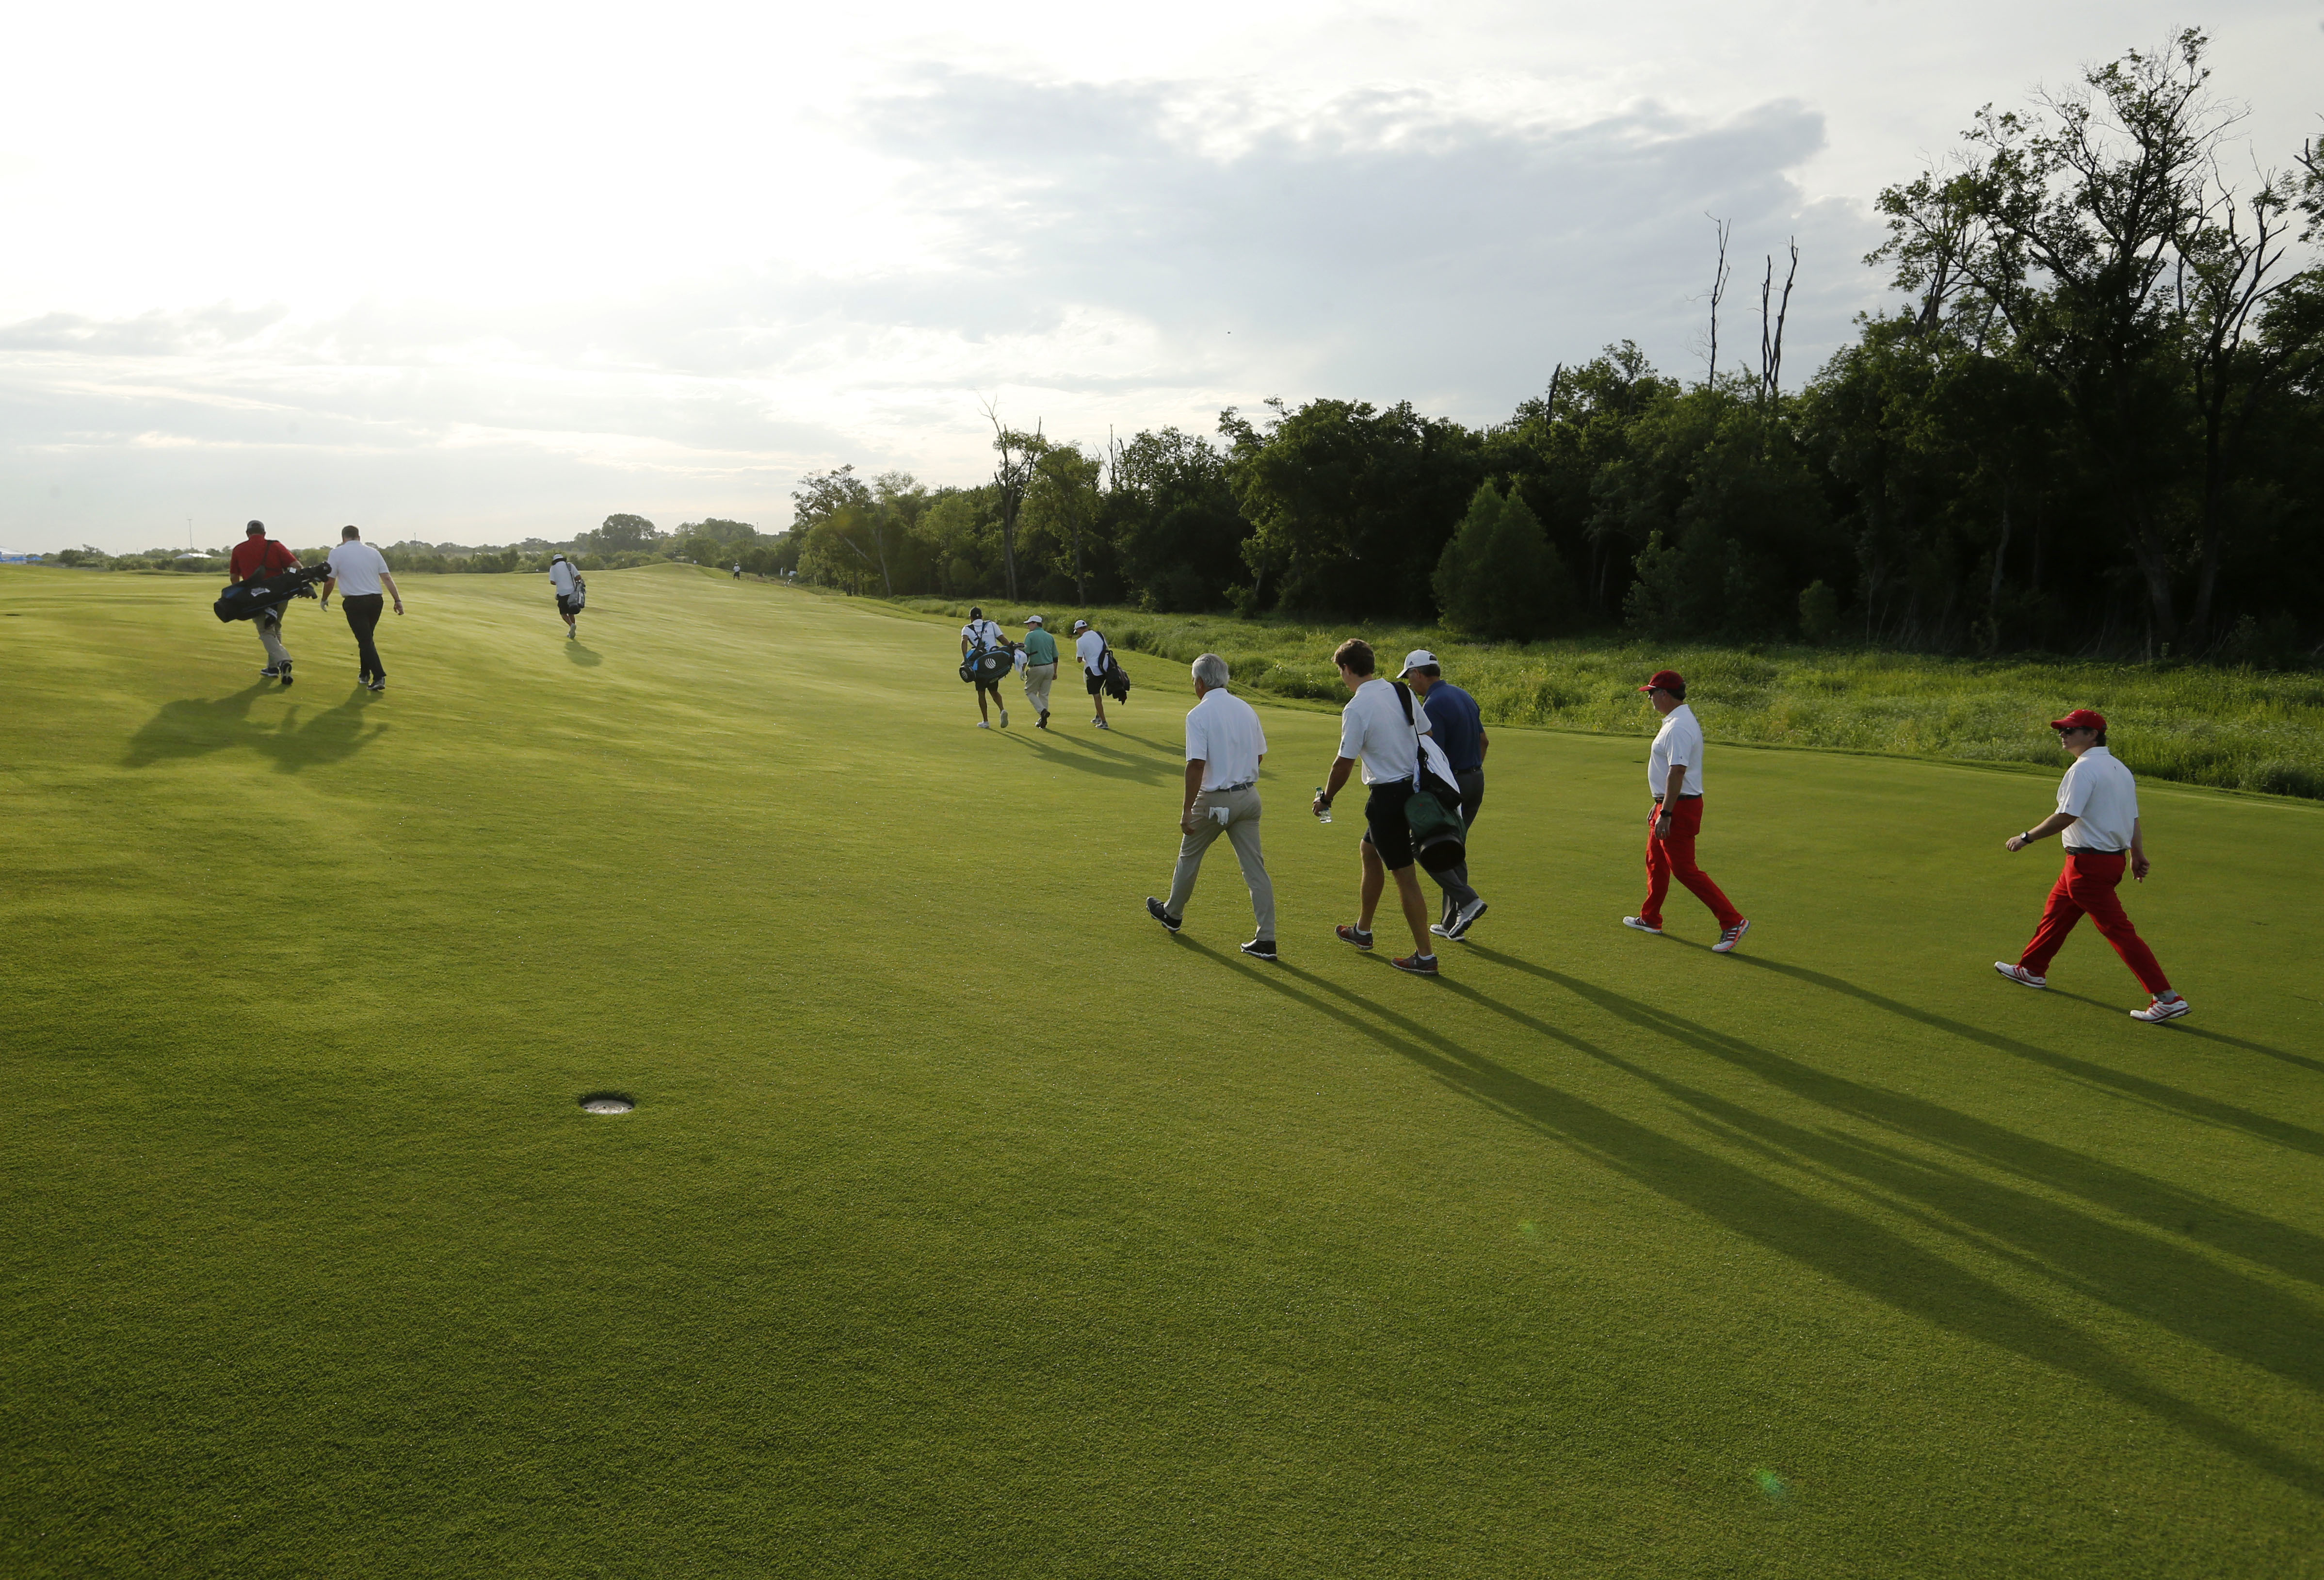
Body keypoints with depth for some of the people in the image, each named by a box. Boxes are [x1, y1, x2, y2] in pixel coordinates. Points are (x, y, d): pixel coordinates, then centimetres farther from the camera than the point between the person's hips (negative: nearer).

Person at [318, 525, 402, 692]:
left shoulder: (337, 553, 0)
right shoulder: (373, 552, 9)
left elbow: (330, 581, 2)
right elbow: (387, 578, 3)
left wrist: (325, 599, 18)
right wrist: (397, 599, 4)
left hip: (355, 602, -4)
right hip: (375, 600, 4)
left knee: (365, 641, -5)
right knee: (367, 638, 19)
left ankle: (379, 677, -17)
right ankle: (365, 674, 27)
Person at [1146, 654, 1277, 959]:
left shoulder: (1199, 714, -13)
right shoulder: (1246, 709, 6)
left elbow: (1196, 764, -20)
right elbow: (1260, 755, 12)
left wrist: (1187, 810, -17)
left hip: (1215, 801, -5)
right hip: (1249, 796, 5)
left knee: (1189, 856, 18)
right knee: (1256, 867, 3)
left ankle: (1173, 914, 37)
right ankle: (1266, 940, -1)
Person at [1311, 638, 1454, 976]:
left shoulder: (1356, 709, -17)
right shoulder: (1401, 693, 4)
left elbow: (1344, 763, -13)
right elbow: (1426, 737, 9)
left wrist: (1325, 799, 3)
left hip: (1387, 796, -8)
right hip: (1414, 787, 9)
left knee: (1404, 876, -2)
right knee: (1368, 850, 26)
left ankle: (1425, 956, 2)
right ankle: (1363, 930, 38)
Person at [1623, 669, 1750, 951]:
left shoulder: (1678, 728, -21)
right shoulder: (1675, 722, 13)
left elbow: (1677, 772, -27)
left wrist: (1665, 814, -28)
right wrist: (1659, 806, 25)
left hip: (1680, 807, -11)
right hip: (1669, 804, 11)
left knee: (1684, 869, -9)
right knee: (1655, 862, 20)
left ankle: (1733, 922, -8)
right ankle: (1650, 919, 33)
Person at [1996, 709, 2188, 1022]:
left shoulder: (2084, 768, -16)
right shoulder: (2119, 768, 13)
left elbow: (2067, 816, -22)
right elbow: (2133, 818, 15)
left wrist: (2026, 838, -15)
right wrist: (2137, 855, 19)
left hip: (2089, 863, -10)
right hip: (2113, 857, 10)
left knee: (2117, 929, -8)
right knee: (2056, 911, 23)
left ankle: (2167, 998, -9)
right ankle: (2032, 969, 38)